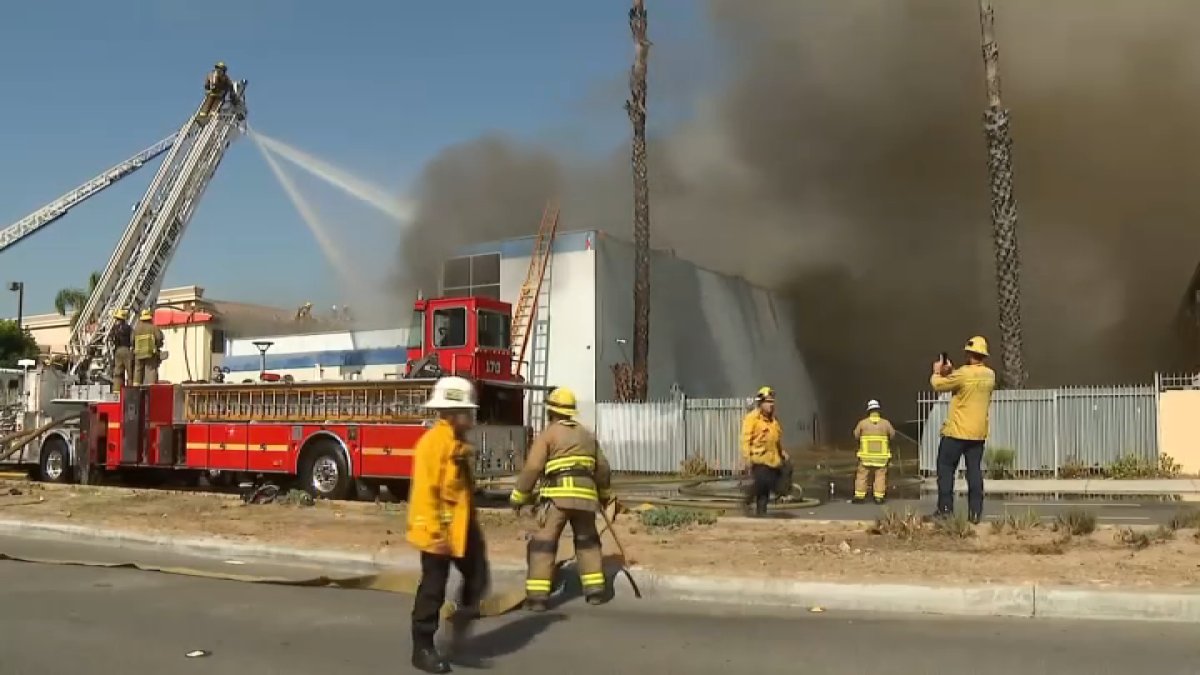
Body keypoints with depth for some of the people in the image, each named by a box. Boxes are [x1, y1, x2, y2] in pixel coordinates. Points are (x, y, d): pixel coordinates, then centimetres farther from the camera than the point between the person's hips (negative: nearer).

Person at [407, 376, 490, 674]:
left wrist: (471, 524, 23)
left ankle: (461, 622, 32)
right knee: (433, 590, 2)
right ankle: (422, 649, 14)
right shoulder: (434, 441, -18)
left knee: (478, 578, 14)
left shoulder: (458, 443, 12)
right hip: (440, 531, -9)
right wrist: (434, 531, -26)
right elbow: (425, 490, -23)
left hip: (462, 527, 9)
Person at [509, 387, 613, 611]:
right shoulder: (587, 435, 21)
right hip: (585, 496, 5)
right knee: (587, 541, 22)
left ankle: (537, 596, -7)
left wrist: (518, 496, 1)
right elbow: (602, 468, 24)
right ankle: (595, 589, 18)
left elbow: (532, 468, -6)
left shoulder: (548, 433, 3)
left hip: (559, 496, -5)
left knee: (543, 543, -1)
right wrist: (604, 494, 39)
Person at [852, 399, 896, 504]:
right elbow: (893, 434, 10)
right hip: (881, 456, 0)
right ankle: (879, 497, 3)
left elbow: (856, 435, 5)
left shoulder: (862, 423, -7)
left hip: (866, 455, 0)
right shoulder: (885, 423, -5)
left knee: (862, 475, 7)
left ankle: (859, 496, 5)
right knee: (880, 475, 7)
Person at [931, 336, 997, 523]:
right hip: (979, 433, 6)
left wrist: (937, 372, 14)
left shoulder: (963, 373, -17)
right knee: (975, 471, 7)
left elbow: (939, 385, -5)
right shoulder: (990, 375, 4)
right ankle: (975, 513, 5)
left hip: (956, 431, -6)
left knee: (946, 468, 5)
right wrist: (952, 372, 16)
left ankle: (945, 509, 3)